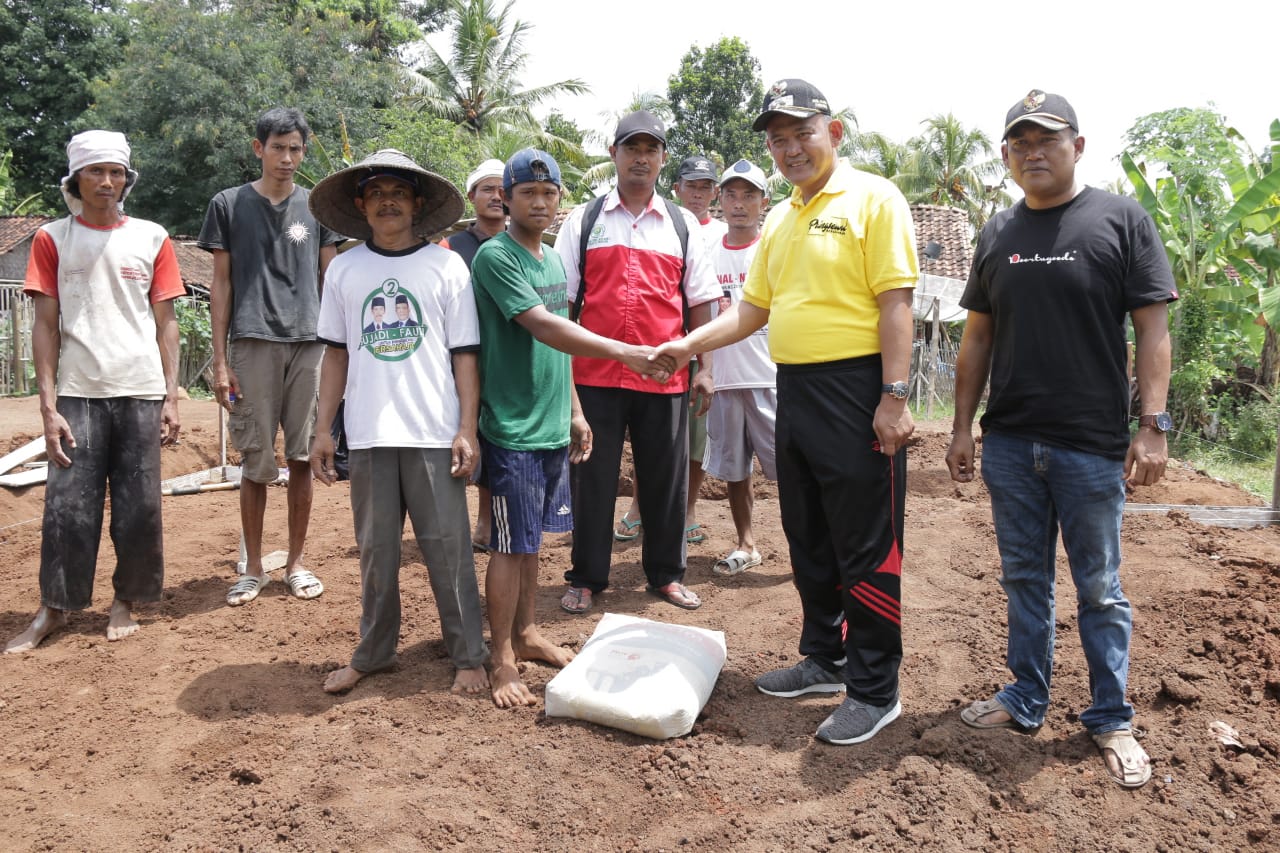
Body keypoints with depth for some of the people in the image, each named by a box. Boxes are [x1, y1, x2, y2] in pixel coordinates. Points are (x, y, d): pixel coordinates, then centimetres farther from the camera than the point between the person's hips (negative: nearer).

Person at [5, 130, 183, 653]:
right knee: (67, 507, 0)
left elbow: (165, 324, 8)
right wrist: (48, 407, -4)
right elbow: (45, 326, 4)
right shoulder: (52, 239, 7)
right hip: (77, 394, 0)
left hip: (141, 393, 1)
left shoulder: (151, 238, 8)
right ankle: (53, 609, 15)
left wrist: (171, 398, 1)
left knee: (140, 508, 3)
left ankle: (125, 601, 20)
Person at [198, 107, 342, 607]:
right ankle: (253, 569, 15)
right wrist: (219, 360, 0)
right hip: (252, 345, -1)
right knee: (256, 462, 2)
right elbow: (221, 285, 7)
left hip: (309, 345, 1)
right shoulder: (229, 205, 8)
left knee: (303, 457, 5)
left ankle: (296, 563, 17)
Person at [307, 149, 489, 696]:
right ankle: (372, 653, 25)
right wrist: (322, 429, 6)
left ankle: (469, 655, 15)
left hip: (433, 434, -2)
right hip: (368, 435, 2)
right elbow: (336, 353, 11)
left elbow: (464, 354, 0)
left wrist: (467, 429, -6)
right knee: (375, 549, 11)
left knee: (447, 547, 3)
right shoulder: (344, 270, 7)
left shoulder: (446, 266, 0)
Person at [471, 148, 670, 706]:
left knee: (531, 537, 16)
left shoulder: (554, 261, 13)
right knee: (510, 545, -1)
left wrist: (574, 410, 17)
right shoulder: (496, 257, -12)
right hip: (512, 428, -7)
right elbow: (542, 326, -23)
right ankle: (503, 661, 10)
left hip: (552, 427, 7)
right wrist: (624, 352, -29)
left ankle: (525, 634, 29)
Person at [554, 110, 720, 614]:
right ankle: (586, 578, 20)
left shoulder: (682, 225, 11)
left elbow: (700, 302, 10)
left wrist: (705, 368, 3)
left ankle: (666, 575, 25)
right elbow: (560, 300, 5)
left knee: (666, 477, 9)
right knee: (593, 478, 6)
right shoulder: (583, 221, 7)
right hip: (595, 374, -1)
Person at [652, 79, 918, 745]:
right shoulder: (779, 219, 17)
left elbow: (895, 302, -12)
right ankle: (825, 659, 32)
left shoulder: (872, 198, -6)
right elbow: (753, 309, 18)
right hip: (794, 389, 8)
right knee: (808, 538, 16)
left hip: (855, 390, -8)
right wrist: (689, 345, 4)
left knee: (867, 546, -1)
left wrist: (894, 397, -19)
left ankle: (875, 690, 11)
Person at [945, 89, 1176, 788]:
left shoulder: (1121, 220, -2)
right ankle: (1026, 700, 28)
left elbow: (1152, 327, -5)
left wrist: (1152, 425, -12)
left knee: (1098, 589, 7)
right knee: (1024, 580, 14)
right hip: (1009, 443, 4)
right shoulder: (997, 234, 9)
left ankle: (1111, 721, 21)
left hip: (1091, 446, -3)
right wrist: (962, 428, 8)